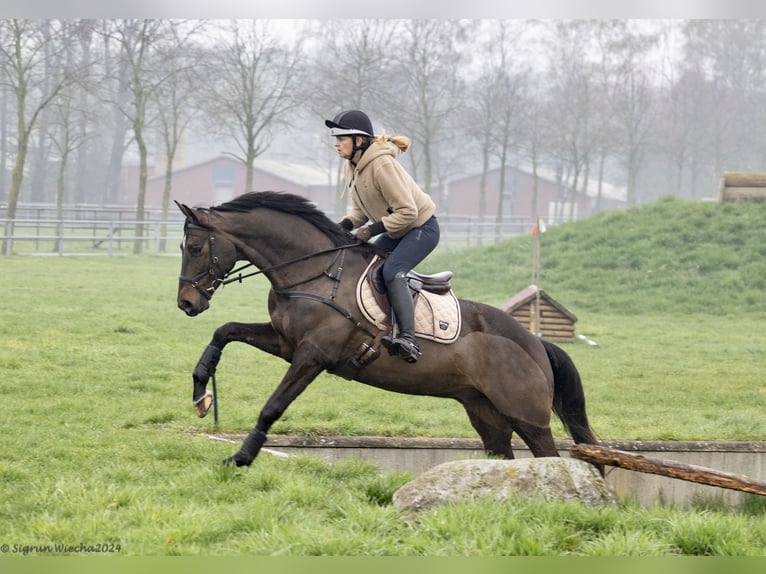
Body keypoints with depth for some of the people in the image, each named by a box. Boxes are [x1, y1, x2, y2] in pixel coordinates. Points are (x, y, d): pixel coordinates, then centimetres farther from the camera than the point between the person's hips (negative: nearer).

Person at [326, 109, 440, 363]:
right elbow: (361, 210, 11)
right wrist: (344, 225, -9)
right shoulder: (352, 166, 1)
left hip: (421, 227, -10)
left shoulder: (381, 164, -27)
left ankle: (408, 338, -37)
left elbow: (407, 211, -27)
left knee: (392, 271, -29)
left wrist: (372, 230, -27)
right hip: (395, 232, 10)